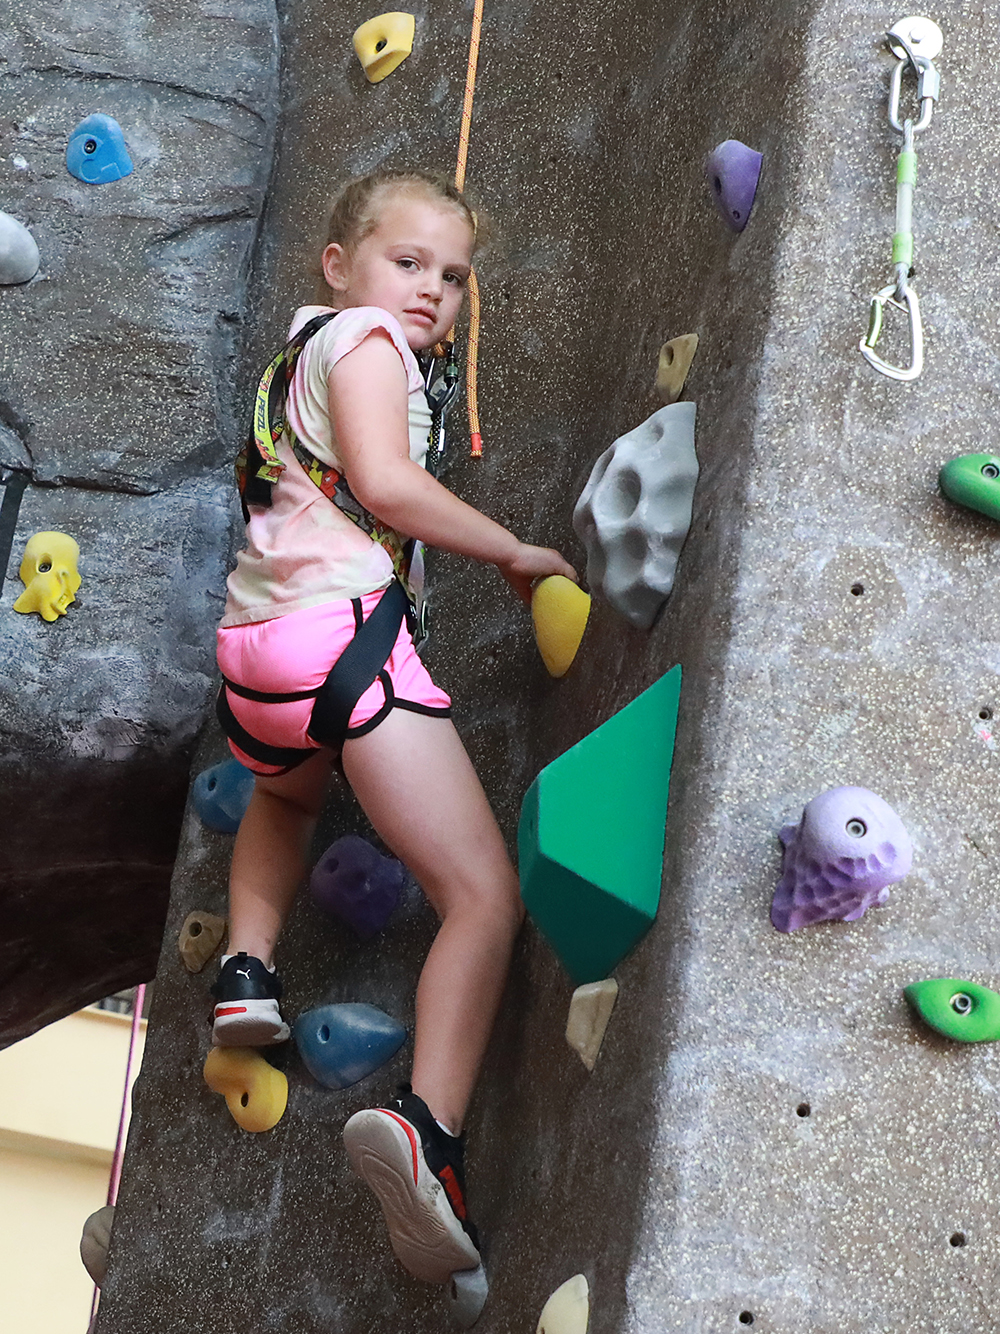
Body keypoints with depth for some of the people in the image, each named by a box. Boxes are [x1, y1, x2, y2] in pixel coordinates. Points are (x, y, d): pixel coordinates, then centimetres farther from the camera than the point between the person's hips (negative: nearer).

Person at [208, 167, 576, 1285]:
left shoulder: (301, 347, 27)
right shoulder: (363, 339, 0)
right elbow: (386, 483, -15)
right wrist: (516, 552, -6)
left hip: (252, 646, 9)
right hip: (343, 631, -9)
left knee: (286, 795, 44)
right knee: (486, 897, -11)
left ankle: (246, 968, 29)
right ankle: (425, 1121, -29)